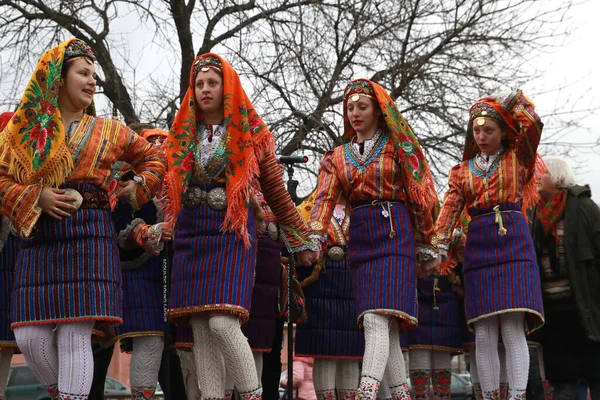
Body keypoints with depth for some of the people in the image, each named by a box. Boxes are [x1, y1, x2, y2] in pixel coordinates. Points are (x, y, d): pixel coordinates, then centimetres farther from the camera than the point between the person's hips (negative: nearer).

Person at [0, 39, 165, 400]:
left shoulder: (109, 131, 15)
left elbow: (153, 157, 27)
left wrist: (137, 190, 13)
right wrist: (36, 197, -9)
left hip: (89, 236, -1)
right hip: (40, 239, 1)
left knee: (75, 335, -11)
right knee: (30, 336, -6)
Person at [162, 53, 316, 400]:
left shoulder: (251, 133, 5)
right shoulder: (182, 135, 14)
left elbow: (277, 193, 10)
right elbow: (169, 190, 21)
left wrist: (301, 242, 12)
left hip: (232, 232, -4)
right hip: (190, 235, 4)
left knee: (222, 324, -19)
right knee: (200, 332, -2)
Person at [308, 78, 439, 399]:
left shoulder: (398, 146, 5)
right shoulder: (338, 155, 16)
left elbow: (420, 196, 4)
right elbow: (326, 197, 3)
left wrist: (426, 247, 2)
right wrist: (315, 238, -13)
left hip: (394, 234, -4)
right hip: (359, 239, 4)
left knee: (376, 318, -19)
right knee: (386, 325, 3)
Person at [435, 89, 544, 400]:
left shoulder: (517, 158, 11)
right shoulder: (463, 170, 16)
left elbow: (533, 126, -8)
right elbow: (450, 209, 3)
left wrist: (513, 101, -5)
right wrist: (439, 246, -9)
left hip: (512, 243, -3)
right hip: (478, 248, 3)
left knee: (513, 330, -12)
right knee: (484, 335, -2)